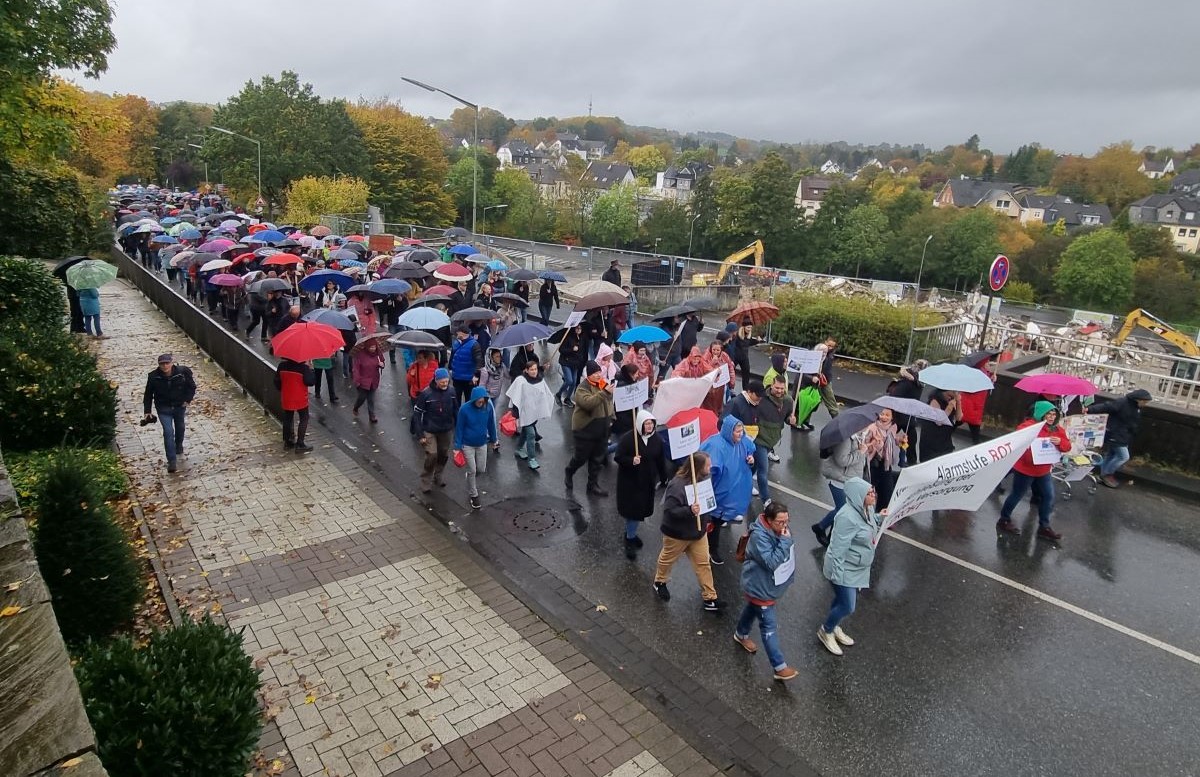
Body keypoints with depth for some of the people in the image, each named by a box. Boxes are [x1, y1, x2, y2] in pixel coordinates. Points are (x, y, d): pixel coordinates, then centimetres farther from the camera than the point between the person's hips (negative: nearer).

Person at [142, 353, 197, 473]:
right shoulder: (153, 377, -15)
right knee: (168, 432, -13)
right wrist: (147, 412, -4)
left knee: (180, 428, 22)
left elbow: (191, 386, 2)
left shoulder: (183, 372, -16)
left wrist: (188, 400, -6)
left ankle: (179, 447, 53)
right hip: (163, 409, -2)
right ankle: (172, 461, -12)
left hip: (180, 406, 2)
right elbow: (148, 395, -4)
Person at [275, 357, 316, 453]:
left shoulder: (282, 366, -3)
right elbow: (310, 382, -17)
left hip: (286, 399, 5)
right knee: (303, 419, 7)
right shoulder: (303, 368, -19)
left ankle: (287, 443, 26)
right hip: (300, 399, -5)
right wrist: (311, 369, -7)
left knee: (288, 419, 18)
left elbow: (277, 381, 4)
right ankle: (300, 444, 3)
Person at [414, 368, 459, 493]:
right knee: (432, 455, -9)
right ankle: (426, 481, 13)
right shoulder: (426, 394, -18)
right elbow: (417, 414, -13)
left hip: (447, 431, 4)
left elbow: (456, 411, 3)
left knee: (444, 455, 15)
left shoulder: (451, 392, -8)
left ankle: (437, 476, 38)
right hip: (430, 431, -4)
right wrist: (420, 434, -15)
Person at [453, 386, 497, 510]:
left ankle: (471, 480, 47)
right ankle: (473, 495, 23)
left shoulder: (489, 407, -15)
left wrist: (494, 439, 12)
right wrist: (457, 447, -10)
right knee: (472, 470, 1)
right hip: (467, 445, -3)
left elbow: (491, 424, 1)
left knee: (481, 469, 13)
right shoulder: (464, 409, -22)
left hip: (482, 444, 3)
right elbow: (459, 428, -12)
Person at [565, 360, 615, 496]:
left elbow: (609, 403, 20)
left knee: (598, 459, 12)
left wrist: (612, 417, 17)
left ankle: (593, 485, 25)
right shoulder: (582, 388, -17)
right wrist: (604, 392, -42)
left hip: (602, 430, 6)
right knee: (581, 457, 7)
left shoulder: (604, 384, 4)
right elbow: (588, 403, -37)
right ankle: (569, 472, 37)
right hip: (585, 430, -6)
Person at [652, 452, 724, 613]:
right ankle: (659, 582, 47)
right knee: (667, 559, 19)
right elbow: (669, 510, -33)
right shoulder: (677, 485, -33)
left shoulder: (701, 479, -8)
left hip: (697, 531, 6)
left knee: (703, 563, 10)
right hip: (677, 533, -6)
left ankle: (710, 599, 20)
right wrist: (689, 511, -44)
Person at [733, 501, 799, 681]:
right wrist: (785, 541, -39)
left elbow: (787, 554, 9)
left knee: (752, 609, 31)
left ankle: (741, 635, 56)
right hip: (760, 587, -8)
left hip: (769, 584, 9)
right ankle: (780, 667, 12)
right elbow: (772, 562, -37)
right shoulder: (759, 536, -34)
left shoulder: (778, 529, -9)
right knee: (769, 626, 2)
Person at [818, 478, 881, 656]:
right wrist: (837, 574, -24)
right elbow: (838, 548, -28)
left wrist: (879, 518, 3)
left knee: (844, 600, 23)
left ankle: (834, 628, 47)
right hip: (845, 569, -9)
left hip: (858, 567, 9)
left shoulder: (867, 508, -5)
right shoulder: (847, 517, -32)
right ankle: (825, 631, 27)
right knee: (847, 606, 2)